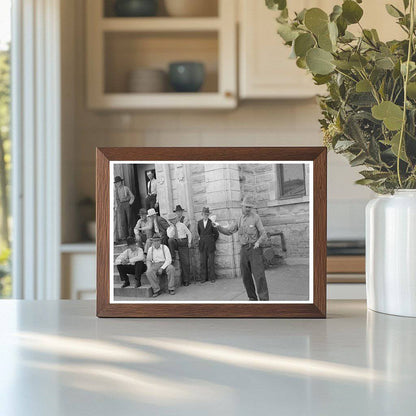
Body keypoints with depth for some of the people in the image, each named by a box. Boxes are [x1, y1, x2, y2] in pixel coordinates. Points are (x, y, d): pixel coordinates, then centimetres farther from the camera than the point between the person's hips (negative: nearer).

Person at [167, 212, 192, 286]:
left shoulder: (182, 225, 8)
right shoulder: (169, 228, 9)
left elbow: (189, 234, 11)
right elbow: (170, 236, -11)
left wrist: (189, 242, 2)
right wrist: (172, 227, -9)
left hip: (183, 244, -1)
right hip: (175, 244, 1)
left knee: (185, 262, -5)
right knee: (170, 240, -35)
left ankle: (186, 280, 2)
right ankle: (172, 256, -24)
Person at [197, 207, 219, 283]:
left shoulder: (211, 223, -3)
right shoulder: (199, 222, 7)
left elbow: (216, 234, 4)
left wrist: (213, 241, 7)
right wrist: (201, 239, 12)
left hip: (210, 245, -3)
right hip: (202, 245, 3)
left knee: (211, 262, -1)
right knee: (203, 262, 2)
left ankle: (212, 278, 5)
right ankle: (204, 278, 7)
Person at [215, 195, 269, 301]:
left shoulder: (255, 217, -4)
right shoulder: (240, 220, 12)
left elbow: (263, 234, -6)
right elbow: (229, 231, 16)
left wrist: (258, 242, -26)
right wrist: (218, 227, 0)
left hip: (254, 249, -5)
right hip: (244, 250, 5)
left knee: (259, 275, -12)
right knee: (246, 276, 5)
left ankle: (264, 299, -13)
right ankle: (252, 298, 16)